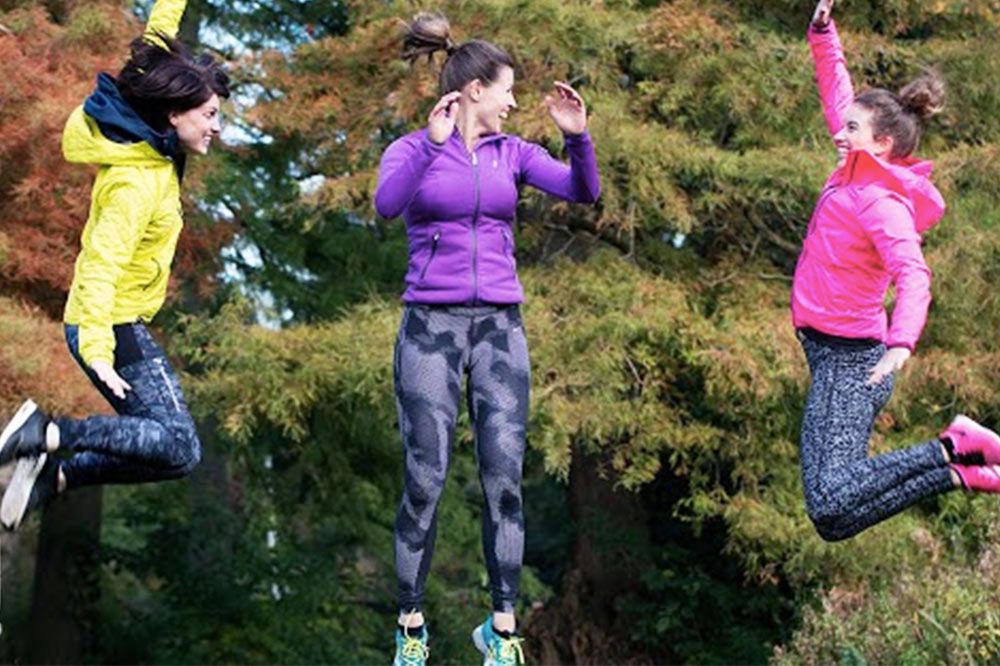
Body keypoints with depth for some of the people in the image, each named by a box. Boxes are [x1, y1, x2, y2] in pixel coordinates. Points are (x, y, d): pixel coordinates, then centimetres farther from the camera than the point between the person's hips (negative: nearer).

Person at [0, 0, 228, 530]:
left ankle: (53, 475, 1)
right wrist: (98, 350, -41)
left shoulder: (150, 144, 3)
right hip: (112, 327, -10)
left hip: (114, 325, 10)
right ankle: (50, 434, -17)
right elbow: (102, 267, -31)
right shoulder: (138, 182, -21)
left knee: (165, 442, 7)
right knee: (178, 447, -16)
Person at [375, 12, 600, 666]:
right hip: (432, 325, -3)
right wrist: (433, 142, -32)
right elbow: (387, 205, -22)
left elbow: (583, 192, -2)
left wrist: (577, 135, -18)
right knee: (425, 479, -4)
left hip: (500, 325, 3)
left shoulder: (512, 152, 9)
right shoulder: (412, 151, -1)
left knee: (505, 475, -3)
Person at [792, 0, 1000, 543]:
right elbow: (838, 98, 24)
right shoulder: (857, 177, 9)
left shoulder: (883, 203, -16)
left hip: (849, 363, -9)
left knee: (831, 507, -26)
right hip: (835, 358, 9)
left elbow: (912, 275, -32)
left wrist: (902, 341, -48)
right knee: (833, 516, 6)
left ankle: (954, 454, -14)